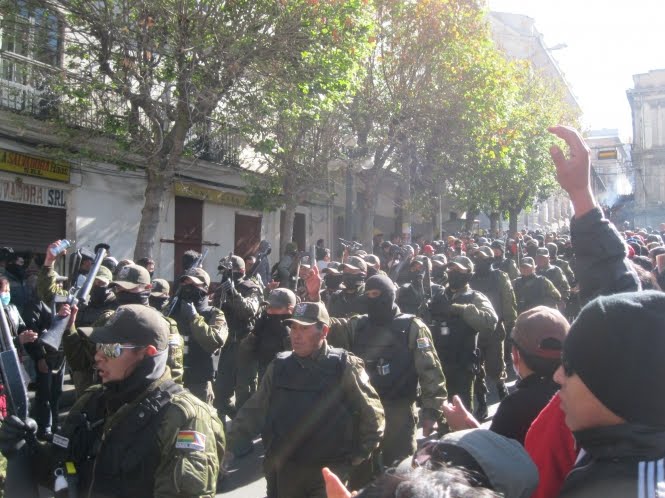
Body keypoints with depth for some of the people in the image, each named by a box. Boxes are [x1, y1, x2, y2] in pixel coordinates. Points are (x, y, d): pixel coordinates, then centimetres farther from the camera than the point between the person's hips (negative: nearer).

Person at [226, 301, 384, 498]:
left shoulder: (344, 366, -8)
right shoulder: (279, 366, 4)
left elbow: (373, 413, -3)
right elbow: (254, 410, 9)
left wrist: (359, 455, -1)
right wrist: (229, 444, 2)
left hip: (330, 472, -4)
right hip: (284, 470, 4)